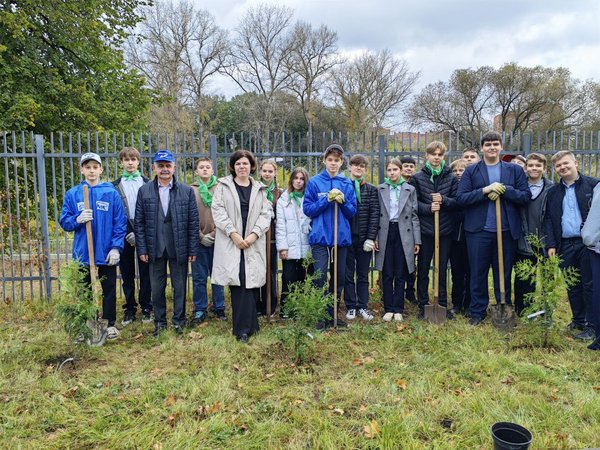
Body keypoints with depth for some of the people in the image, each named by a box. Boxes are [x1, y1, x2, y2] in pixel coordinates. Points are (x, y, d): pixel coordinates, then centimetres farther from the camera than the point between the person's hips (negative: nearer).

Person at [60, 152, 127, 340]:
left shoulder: (111, 193, -3)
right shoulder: (72, 194, 2)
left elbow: (120, 223, -3)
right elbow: (64, 222, 4)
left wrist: (116, 247, -11)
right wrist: (77, 219, -17)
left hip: (107, 253, -1)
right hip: (83, 253, 2)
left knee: (109, 290, 10)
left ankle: (110, 324, 24)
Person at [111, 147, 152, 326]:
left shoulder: (147, 184, 2)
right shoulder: (115, 186, 5)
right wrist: (126, 234, -8)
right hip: (124, 236, 1)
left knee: (145, 274, 5)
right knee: (127, 275, 9)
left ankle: (146, 308, 17)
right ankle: (130, 309, 20)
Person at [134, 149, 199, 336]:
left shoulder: (186, 191, 0)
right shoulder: (144, 191, 3)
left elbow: (193, 222, -1)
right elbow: (139, 222, 3)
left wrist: (193, 249, -4)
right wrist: (142, 249, -2)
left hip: (179, 248, -1)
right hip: (155, 248, 1)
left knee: (180, 286, 8)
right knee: (157, 287, 10)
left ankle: (179, 321, 23)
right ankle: (159, 322, 25)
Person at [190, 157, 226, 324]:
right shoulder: (191, 190, 3)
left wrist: (217, 233, -9)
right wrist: (200, 236, -8)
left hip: (218, 239, 0)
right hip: (199, 241, 0)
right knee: (199, 277, 7)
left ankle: (219, 307, 21)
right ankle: (200, 310, 18)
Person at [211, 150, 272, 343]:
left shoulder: (259, 189, 15)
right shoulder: (223, 186, 8)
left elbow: (266, 213, 7)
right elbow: (218, 211, -1)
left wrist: (254, 234, -9)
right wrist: (233, 233, -11)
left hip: (254, 243, 2)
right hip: (230, 243, -2)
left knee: (251, 282, 0)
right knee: (239, 283, -8)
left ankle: (243, 328, 13)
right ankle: (245, 327, -1)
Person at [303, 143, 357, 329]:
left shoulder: (347, 184, 8)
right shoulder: (314, 182, 0)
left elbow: (352, 212, 8)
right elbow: (307, 209, -3)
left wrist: (343, 201, -11)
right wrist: (327, 199, -14)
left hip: (342, 237, 3)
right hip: (321, 237, -3)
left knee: (339, 277, 10)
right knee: (320, 277, -6)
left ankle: (333, 314, 24)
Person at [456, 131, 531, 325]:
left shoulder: (515, 170, 7)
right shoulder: (471, 171, 3)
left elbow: (526, 195, -1)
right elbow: (460, 198, -7)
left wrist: (504, 189, -14)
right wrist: (485, 190, -17)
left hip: (507, 231, 1)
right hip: (478, 231, -1)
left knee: (504, 274, 11)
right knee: (478, 274, 6)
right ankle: (477, 312, 19)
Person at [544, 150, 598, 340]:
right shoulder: (553, 192, 11)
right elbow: (548, 219, 10)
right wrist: (551, 245, 2)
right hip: (565, 245, 4)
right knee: (572, 286, 11)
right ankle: (578, 321, 24)